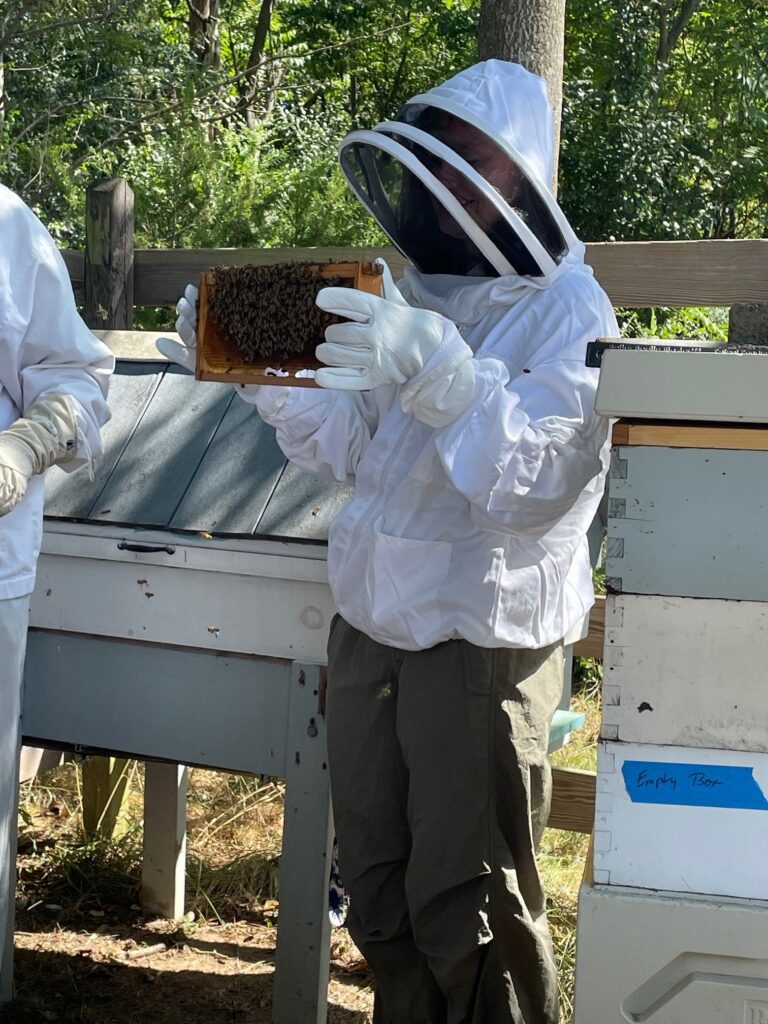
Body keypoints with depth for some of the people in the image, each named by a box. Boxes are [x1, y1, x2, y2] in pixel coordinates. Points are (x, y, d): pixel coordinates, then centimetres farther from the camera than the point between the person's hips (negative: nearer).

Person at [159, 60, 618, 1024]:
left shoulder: (566, 310, -12)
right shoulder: (422, 292, 10)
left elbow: (531, 480, -25)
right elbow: (350, 447, 15)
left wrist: (435, 370, -38)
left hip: (484, 640, -7)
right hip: (370, 623, 7)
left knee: (467, 907, 4)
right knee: (376, 889, 16)